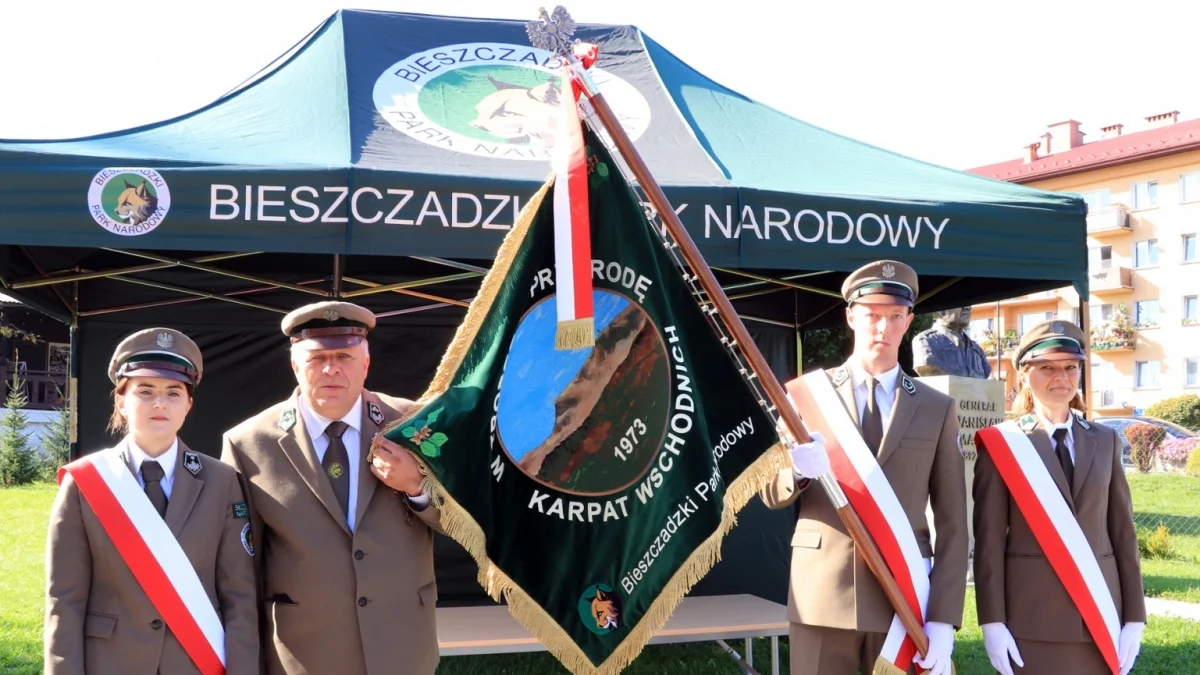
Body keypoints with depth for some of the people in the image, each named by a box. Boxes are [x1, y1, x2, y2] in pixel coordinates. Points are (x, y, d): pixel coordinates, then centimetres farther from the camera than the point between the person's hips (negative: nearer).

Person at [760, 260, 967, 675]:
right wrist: (797, 470, -19)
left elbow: (952, 522, 3)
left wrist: (943, 618, -4)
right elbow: (771, 494, 4)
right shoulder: (807, 392, 3)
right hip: (821, 593, 0)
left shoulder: (937, 409, 5)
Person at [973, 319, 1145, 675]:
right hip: (1031, 619, -3)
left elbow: (1123, 532, 8)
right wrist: (992, 621, -9)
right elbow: (989, 540, -5)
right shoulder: (1001, 444, -2)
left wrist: (1134, 616, 5)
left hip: (1101, 614, 3)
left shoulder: (1104, 440, 9)